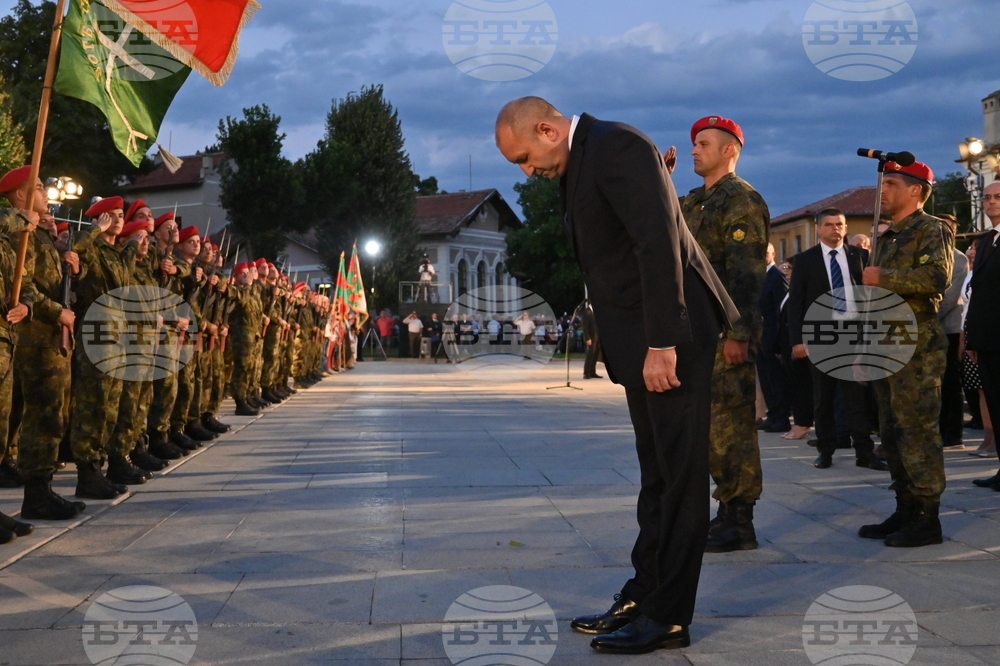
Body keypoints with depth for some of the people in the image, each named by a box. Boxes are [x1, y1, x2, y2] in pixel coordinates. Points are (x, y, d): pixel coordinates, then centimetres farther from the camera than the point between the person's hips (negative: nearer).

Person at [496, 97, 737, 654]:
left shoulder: (617, 146, -14)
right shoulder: (578, 165, 16)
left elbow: (660, 245, -22)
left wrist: (662, 345, -25)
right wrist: (640, 346, 12)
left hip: (672, 337, -10)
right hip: (640, 341, 10)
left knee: (679, 476, -3)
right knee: (657, 476, 14)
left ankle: (668, 616, 3)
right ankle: (645, 594, 22)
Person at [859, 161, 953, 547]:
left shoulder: (932, 230, -4)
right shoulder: (887, 238, 21)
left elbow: (938, 277, -22)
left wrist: (883, 278, -15)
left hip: (917, 346, -9)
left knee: (917, 430, -9)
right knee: (892, 432, 10)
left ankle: (927, 519, -4)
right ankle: (906, 511, 17)